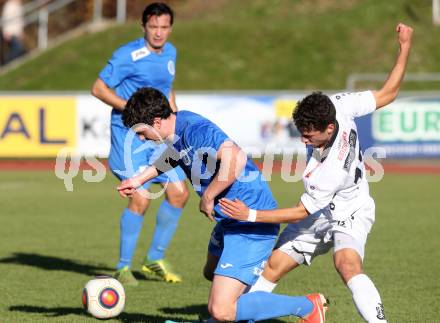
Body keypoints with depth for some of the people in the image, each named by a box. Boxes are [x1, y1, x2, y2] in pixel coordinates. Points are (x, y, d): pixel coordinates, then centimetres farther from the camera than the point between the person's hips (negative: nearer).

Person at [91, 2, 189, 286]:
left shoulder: (170, 53, 10)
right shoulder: (128, 55, -13)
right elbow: (99, 88, -11)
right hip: (130, 134, -7)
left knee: (179, 193, 1)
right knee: (141, 199, -15)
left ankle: (155, 259, 17)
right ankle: (123, 267, -1)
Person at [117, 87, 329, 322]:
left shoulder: (195, 130, -24)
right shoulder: (179, 123, 7)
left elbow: (235, 158, -41)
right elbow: (174, 156, 33)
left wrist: (207, 197, -26)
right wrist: (138, 179, 36)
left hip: (251, 226, -11)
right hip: (229, 221, 11)